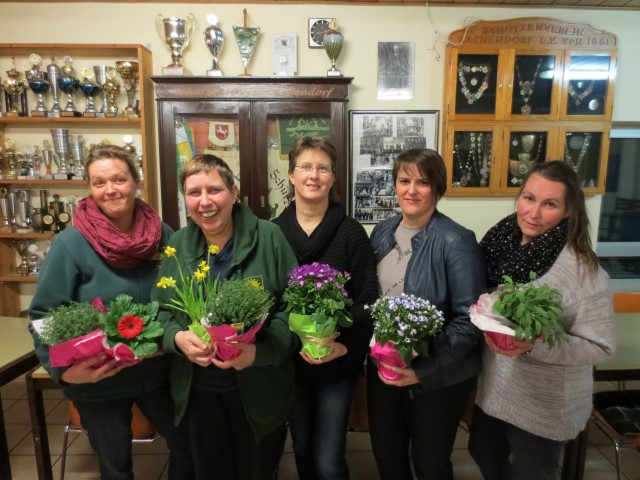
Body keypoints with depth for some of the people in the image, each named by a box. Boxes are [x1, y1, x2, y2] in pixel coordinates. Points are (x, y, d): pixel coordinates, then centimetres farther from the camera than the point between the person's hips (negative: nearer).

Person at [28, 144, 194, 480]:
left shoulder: (162, 234, -7)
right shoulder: (70, 243, -16)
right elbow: (44, 315, -12)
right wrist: (63, 369, -23)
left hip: (157, 373, 3)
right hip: (97, 383, -2)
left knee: (187, 444, 19)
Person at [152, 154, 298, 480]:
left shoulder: (268, 237, -12)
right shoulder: (178, 244, 0)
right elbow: (160, 309, 5)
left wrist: (260, 351, -24)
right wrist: (177, 337, -16)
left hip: (260, 387, -2)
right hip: (198, 388, 3)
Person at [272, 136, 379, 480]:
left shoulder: (351, 233, -6)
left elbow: (368, 299, -9)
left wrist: (344, 345, -23)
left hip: (338, 363, -2)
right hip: (289, 362, 2)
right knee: (302, 449, 21)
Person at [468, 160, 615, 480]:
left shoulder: (584, 272, -23)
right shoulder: (503, 243, -6)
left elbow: (600, 347, -19)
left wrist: (533, 346, -32)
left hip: (545, 408, -5)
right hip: (493, 390, 6)